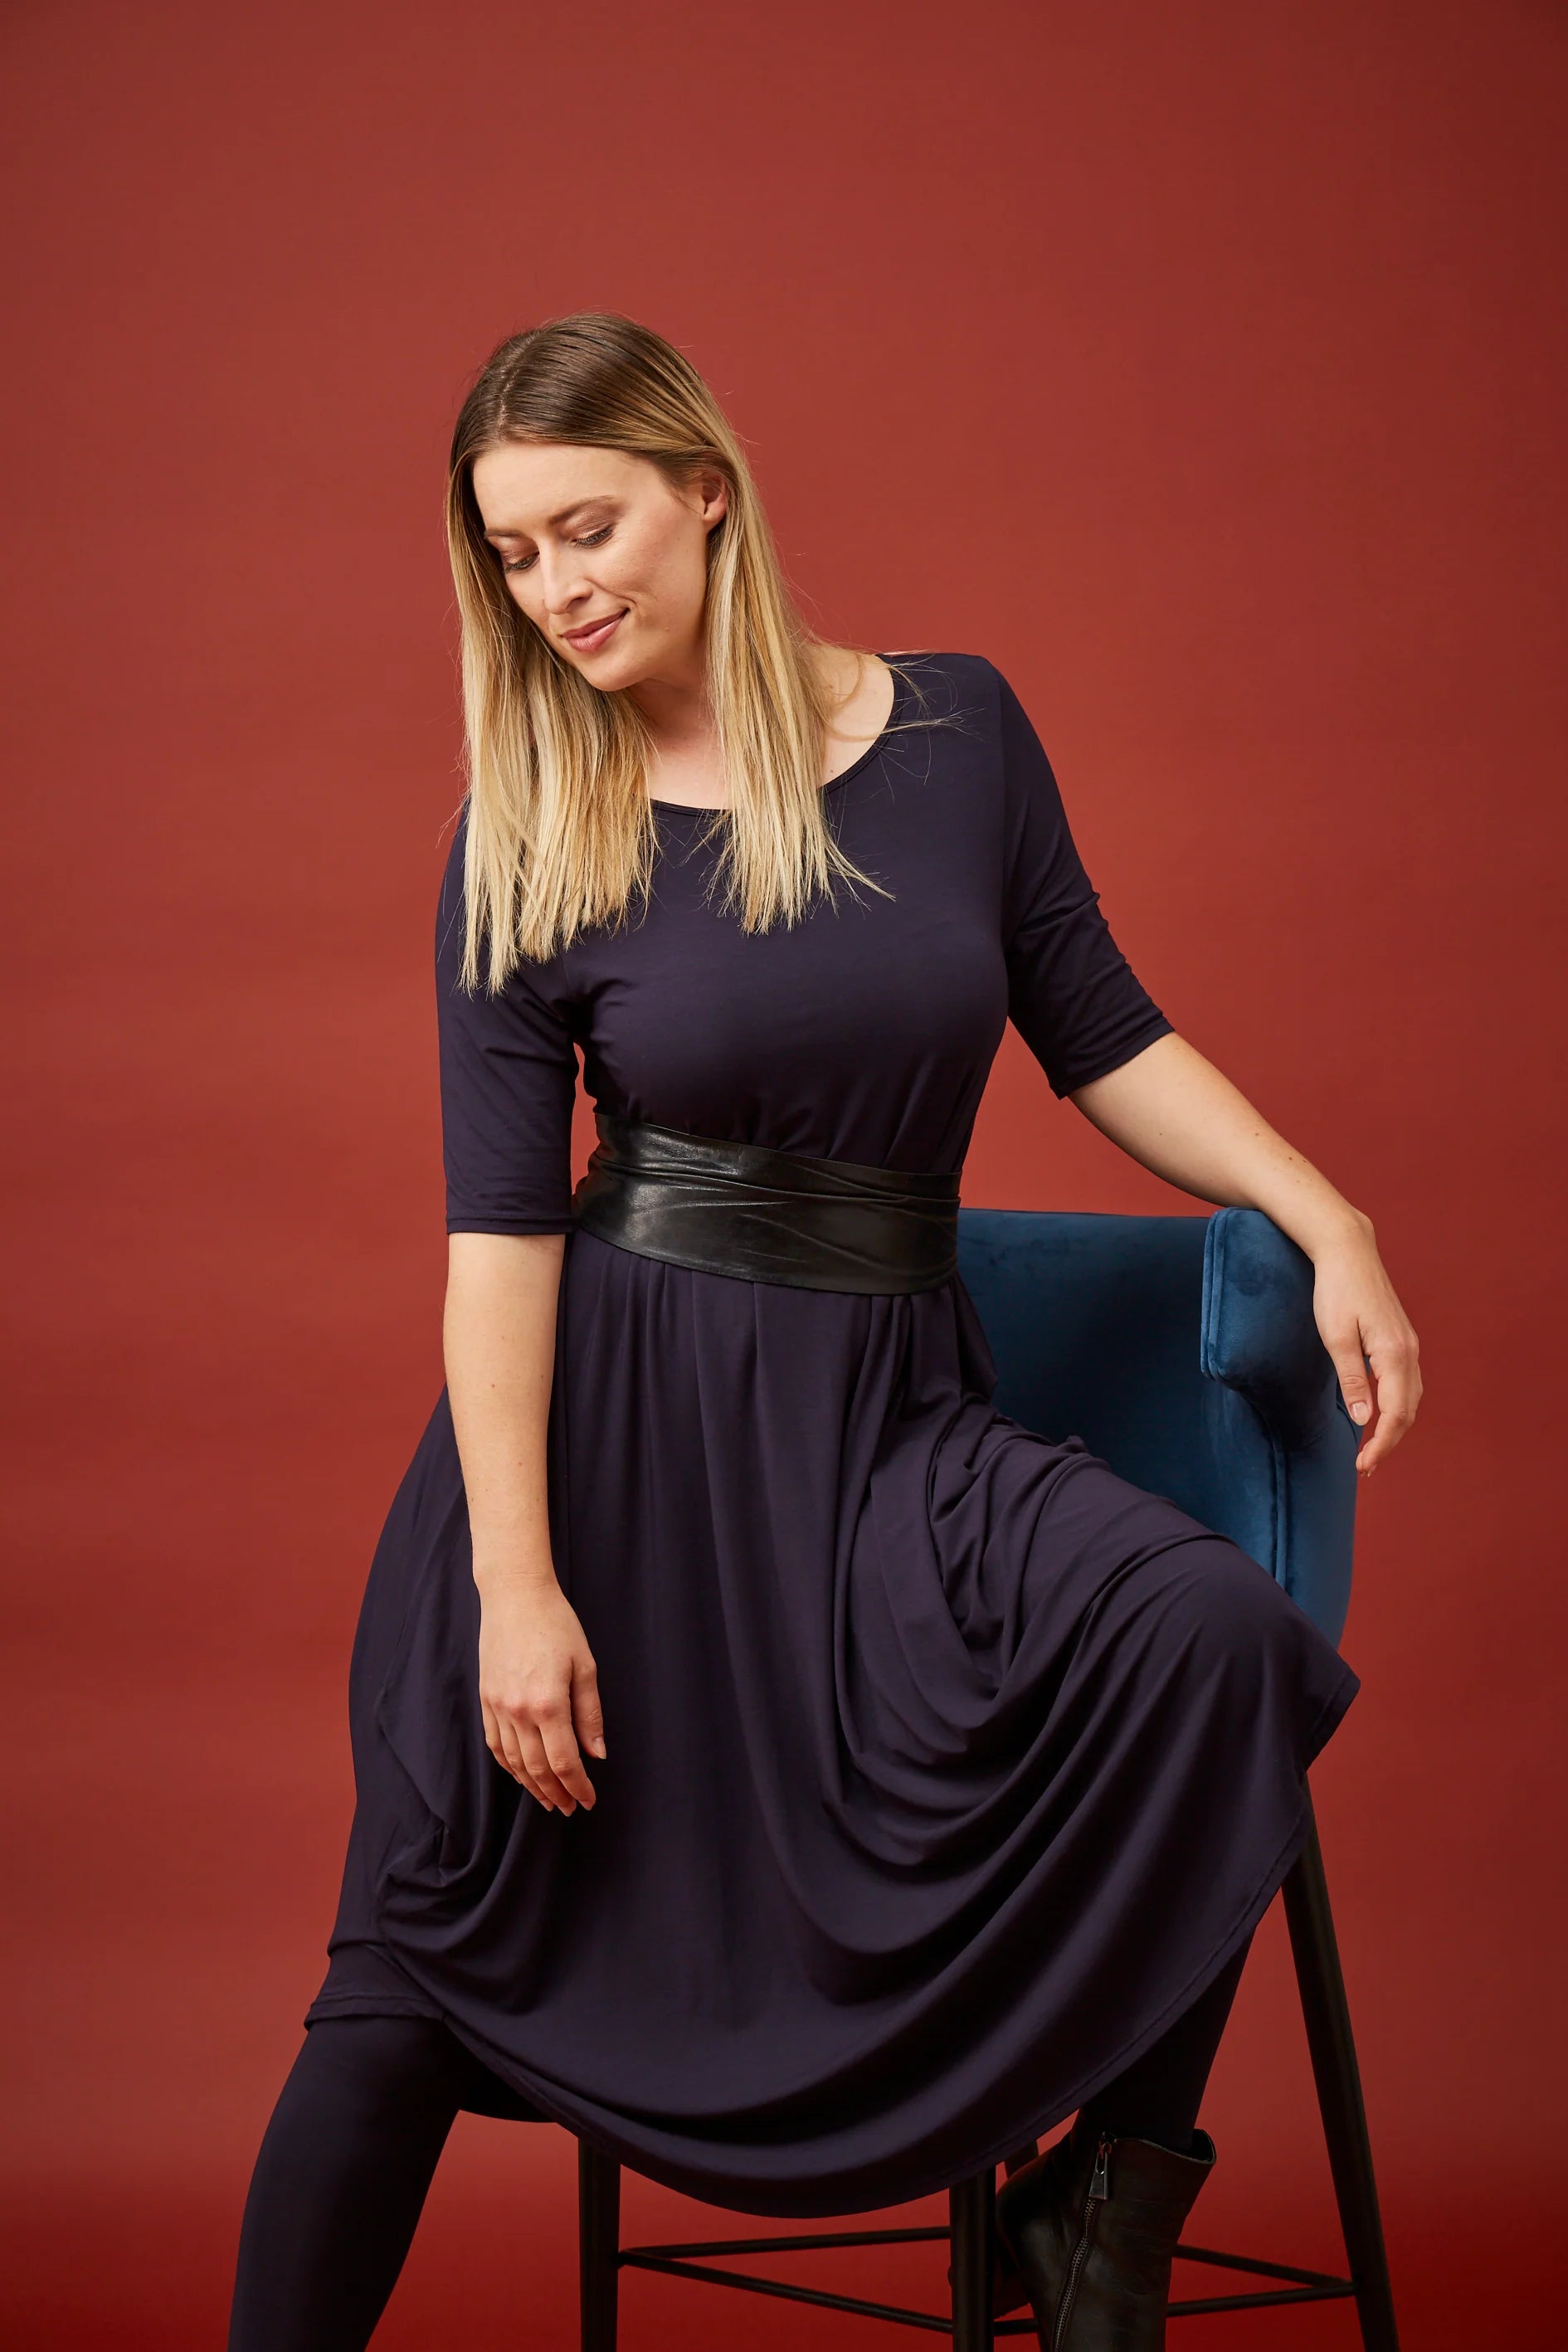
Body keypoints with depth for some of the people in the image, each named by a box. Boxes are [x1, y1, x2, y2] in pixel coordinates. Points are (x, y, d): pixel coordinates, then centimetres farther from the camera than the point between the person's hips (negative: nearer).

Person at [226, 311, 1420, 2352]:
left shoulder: (955, 730, 3)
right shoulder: (526, 839, -2)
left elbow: (1103, 1039, 11)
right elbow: (500, 1227, -6)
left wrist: (1330, 1225, -2)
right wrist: (516, 1584, -14)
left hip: (888, 1401, 1)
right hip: (610, 1406, -1)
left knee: (1215, 1645, -25)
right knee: (426, 1953, -4)